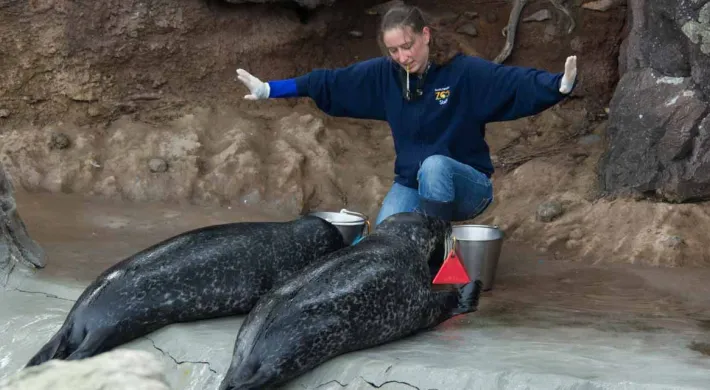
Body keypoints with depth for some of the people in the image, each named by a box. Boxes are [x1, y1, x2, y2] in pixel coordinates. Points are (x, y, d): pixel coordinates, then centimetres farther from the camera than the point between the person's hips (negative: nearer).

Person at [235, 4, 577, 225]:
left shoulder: (465, 71, -17)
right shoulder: (384, 74, -3)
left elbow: (514, 81, -30)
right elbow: (330, 82, 1)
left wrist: (559, 85, -50)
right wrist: (269, 89, 0)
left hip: (467, 185, -4)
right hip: (411, 185, 4)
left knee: (434, 166, -37)